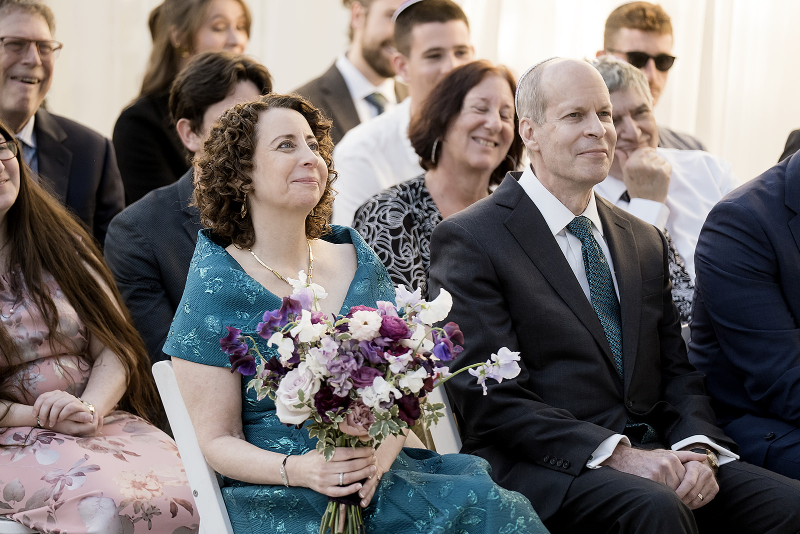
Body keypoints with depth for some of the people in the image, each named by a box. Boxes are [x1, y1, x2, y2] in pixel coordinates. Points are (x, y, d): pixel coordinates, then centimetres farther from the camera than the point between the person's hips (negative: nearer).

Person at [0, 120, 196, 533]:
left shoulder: (59, 243, 15)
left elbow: (114, 348, 8)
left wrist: (91, 410, -12)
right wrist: (35, 415, -16)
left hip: (105, 419, 4)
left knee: (189, 492, -27)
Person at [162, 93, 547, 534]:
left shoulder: (357, 261, 11)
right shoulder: (214, 287, -4)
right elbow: (218, 440, -3)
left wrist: (380, 453, -11)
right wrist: (297, 470, -22)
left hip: (378, 473, 6)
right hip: (281, 498, -5)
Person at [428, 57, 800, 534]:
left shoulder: (646, 243, 20)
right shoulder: (470, 240, -2)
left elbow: (679, 373, 17)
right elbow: (492, 400, -10)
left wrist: (697, 449, -6)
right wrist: (615, 453, -19)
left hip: (652, 455, 6)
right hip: (544, 468, -5)